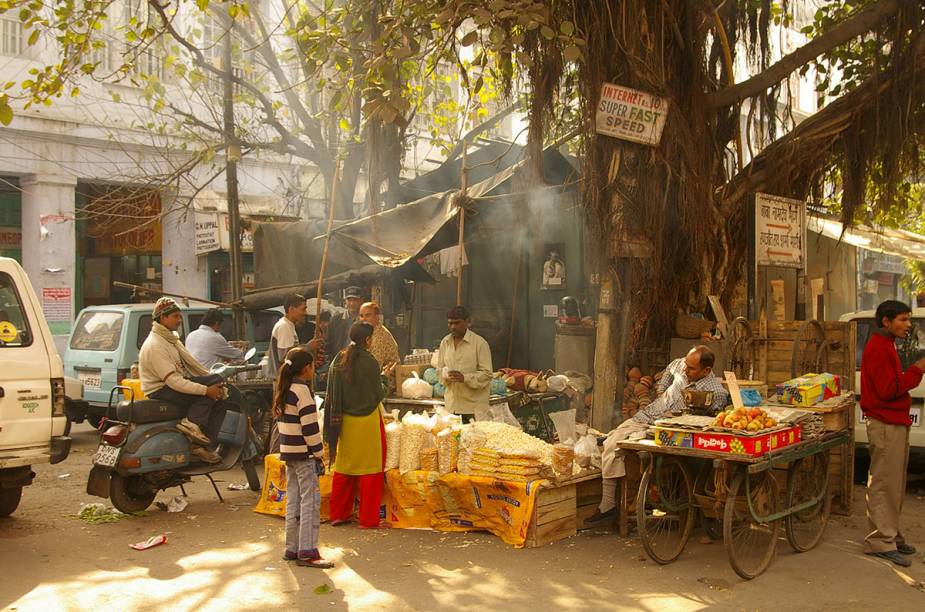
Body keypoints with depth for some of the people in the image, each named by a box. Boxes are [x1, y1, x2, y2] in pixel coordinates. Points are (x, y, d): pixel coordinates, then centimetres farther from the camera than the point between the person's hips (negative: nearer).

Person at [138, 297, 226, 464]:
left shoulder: (172, 339, 14)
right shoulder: (155, 345, -19)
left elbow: (191, 363, 16)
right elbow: (172, 380, -27)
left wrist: (211, 378, 3)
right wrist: (206, 389, -31)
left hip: (177, 385, 10)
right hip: (161, 392, -10)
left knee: (218, 403, -4)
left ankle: (199, 445, -6)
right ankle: (191, 423, -24)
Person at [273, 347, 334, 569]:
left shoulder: (284, 390, 14)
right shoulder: (302, 390, -14)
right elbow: (309, 427, -18)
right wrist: (318, 454, -12)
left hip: (289, 452, 9)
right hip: (303, 453, -9)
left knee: (294, 501, 13)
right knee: (310, 501, -5)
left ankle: (292, 548, 19)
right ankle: (307, 551, -5)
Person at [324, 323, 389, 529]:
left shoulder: (339, 360, -1)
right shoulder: (369, 362, -16)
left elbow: (332, 394, 2)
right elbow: (379, 394, -9)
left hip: (344, 420, 5)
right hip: (368, 419, -5)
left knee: (344, 467, 16)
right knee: (370, 469, 4)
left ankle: (338, 514, 23)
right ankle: (369, 519, 8)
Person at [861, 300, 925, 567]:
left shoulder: (885, 346, 19)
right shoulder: (878, 348, -15)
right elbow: (888, 390, -20)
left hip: (895, 423, 11)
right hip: (885, 425, -11)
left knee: (894, 485, 15)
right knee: (884, 485, -7)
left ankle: (891, 535, 23)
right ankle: (881, 542, -3)